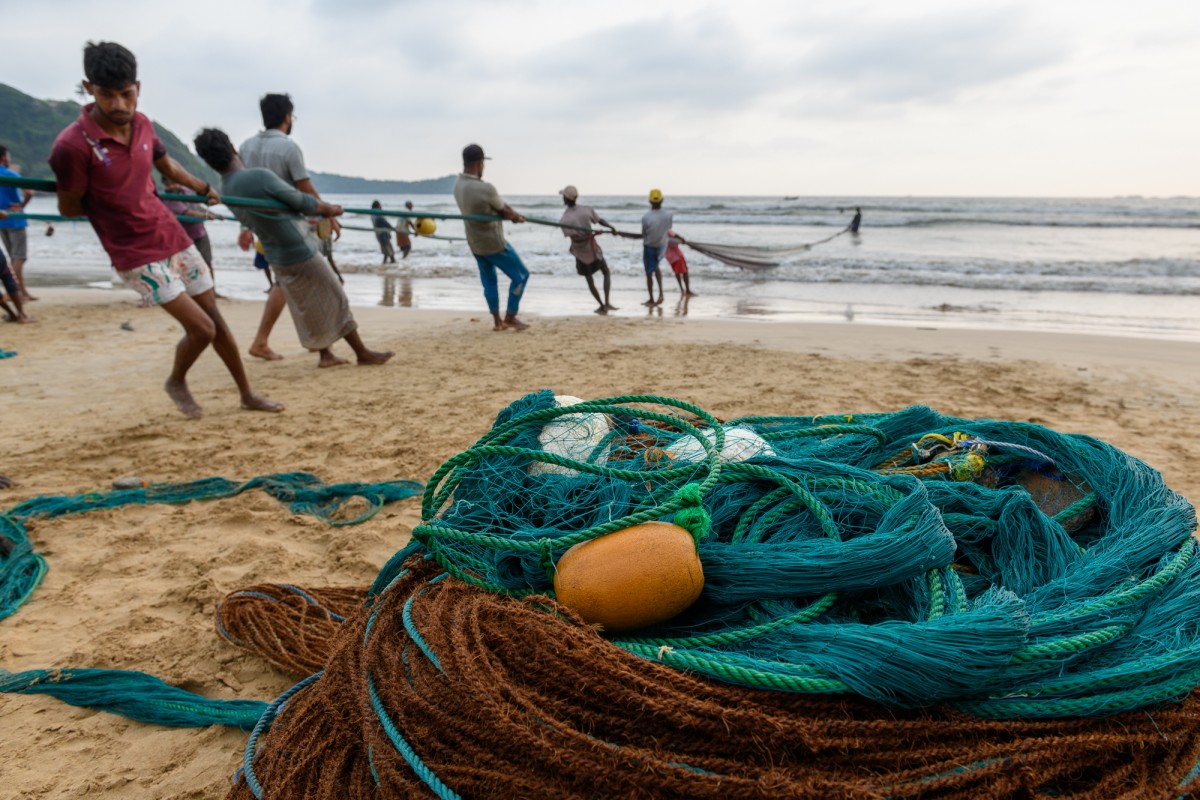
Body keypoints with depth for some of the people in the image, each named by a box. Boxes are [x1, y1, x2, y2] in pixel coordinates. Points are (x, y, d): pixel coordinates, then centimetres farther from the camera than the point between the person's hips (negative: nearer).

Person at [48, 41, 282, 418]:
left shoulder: (141, 123, -2)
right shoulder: (73, 145, -21)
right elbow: (69, 207, -8)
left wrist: (203, 188, 35)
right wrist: (113, 202, 4)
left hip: (175, 239, 6)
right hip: (138, 256, -6)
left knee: (216, 319, 11)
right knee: (201, 328, -10)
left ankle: (247, 394, 26)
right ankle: (177, 382, 21)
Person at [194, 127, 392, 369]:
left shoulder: (225, 190, 1)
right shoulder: (259, 176, -25)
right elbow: (301, 201, -15)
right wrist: (329, 209, 4)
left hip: (277, 258, 7)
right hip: (301, 253, -7)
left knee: (308, 308, 21)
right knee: (336, 301, 6)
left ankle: (325, 355, 27)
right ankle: (363, 353, 15)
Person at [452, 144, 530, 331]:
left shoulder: (459, 186, -1)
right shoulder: (485, 189, -27)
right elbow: (505, 211, -9)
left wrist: (512, 215, 4)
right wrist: (517, 216, 11)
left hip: (475, 244, 8)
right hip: (494, 244, -8)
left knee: (489, 281, 19)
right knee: (520, 275, 7)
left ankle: (497, 321, 24)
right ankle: (510, 317, 10)